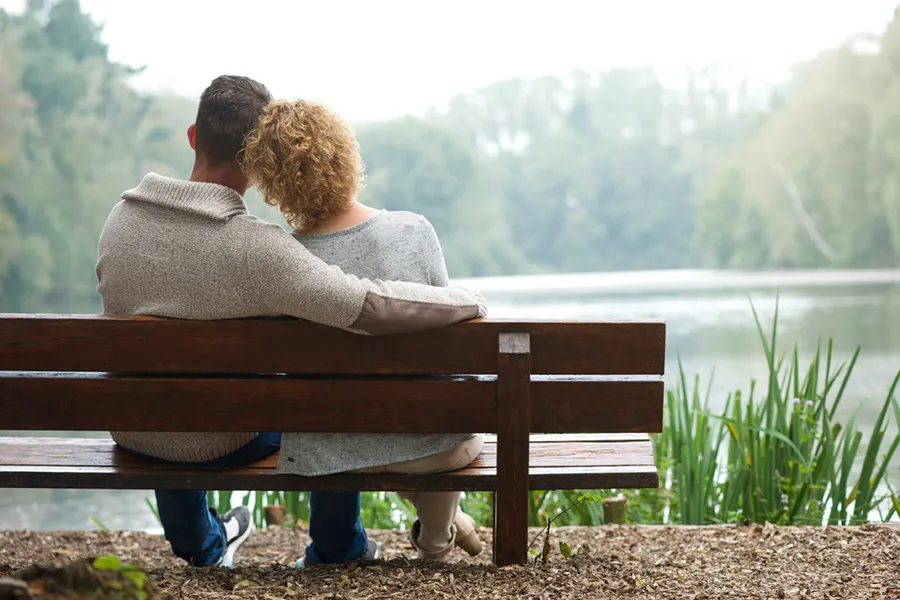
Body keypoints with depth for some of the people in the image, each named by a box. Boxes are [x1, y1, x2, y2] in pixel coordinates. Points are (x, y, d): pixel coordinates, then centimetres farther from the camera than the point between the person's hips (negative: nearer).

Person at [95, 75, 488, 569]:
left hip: (130, 434, 5)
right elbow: (374, 307, -35)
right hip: (218, 445, -4)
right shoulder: (257, 249, -30)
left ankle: (200, 545, 59)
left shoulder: (120, 217, -12)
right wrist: (471, 300, -18)